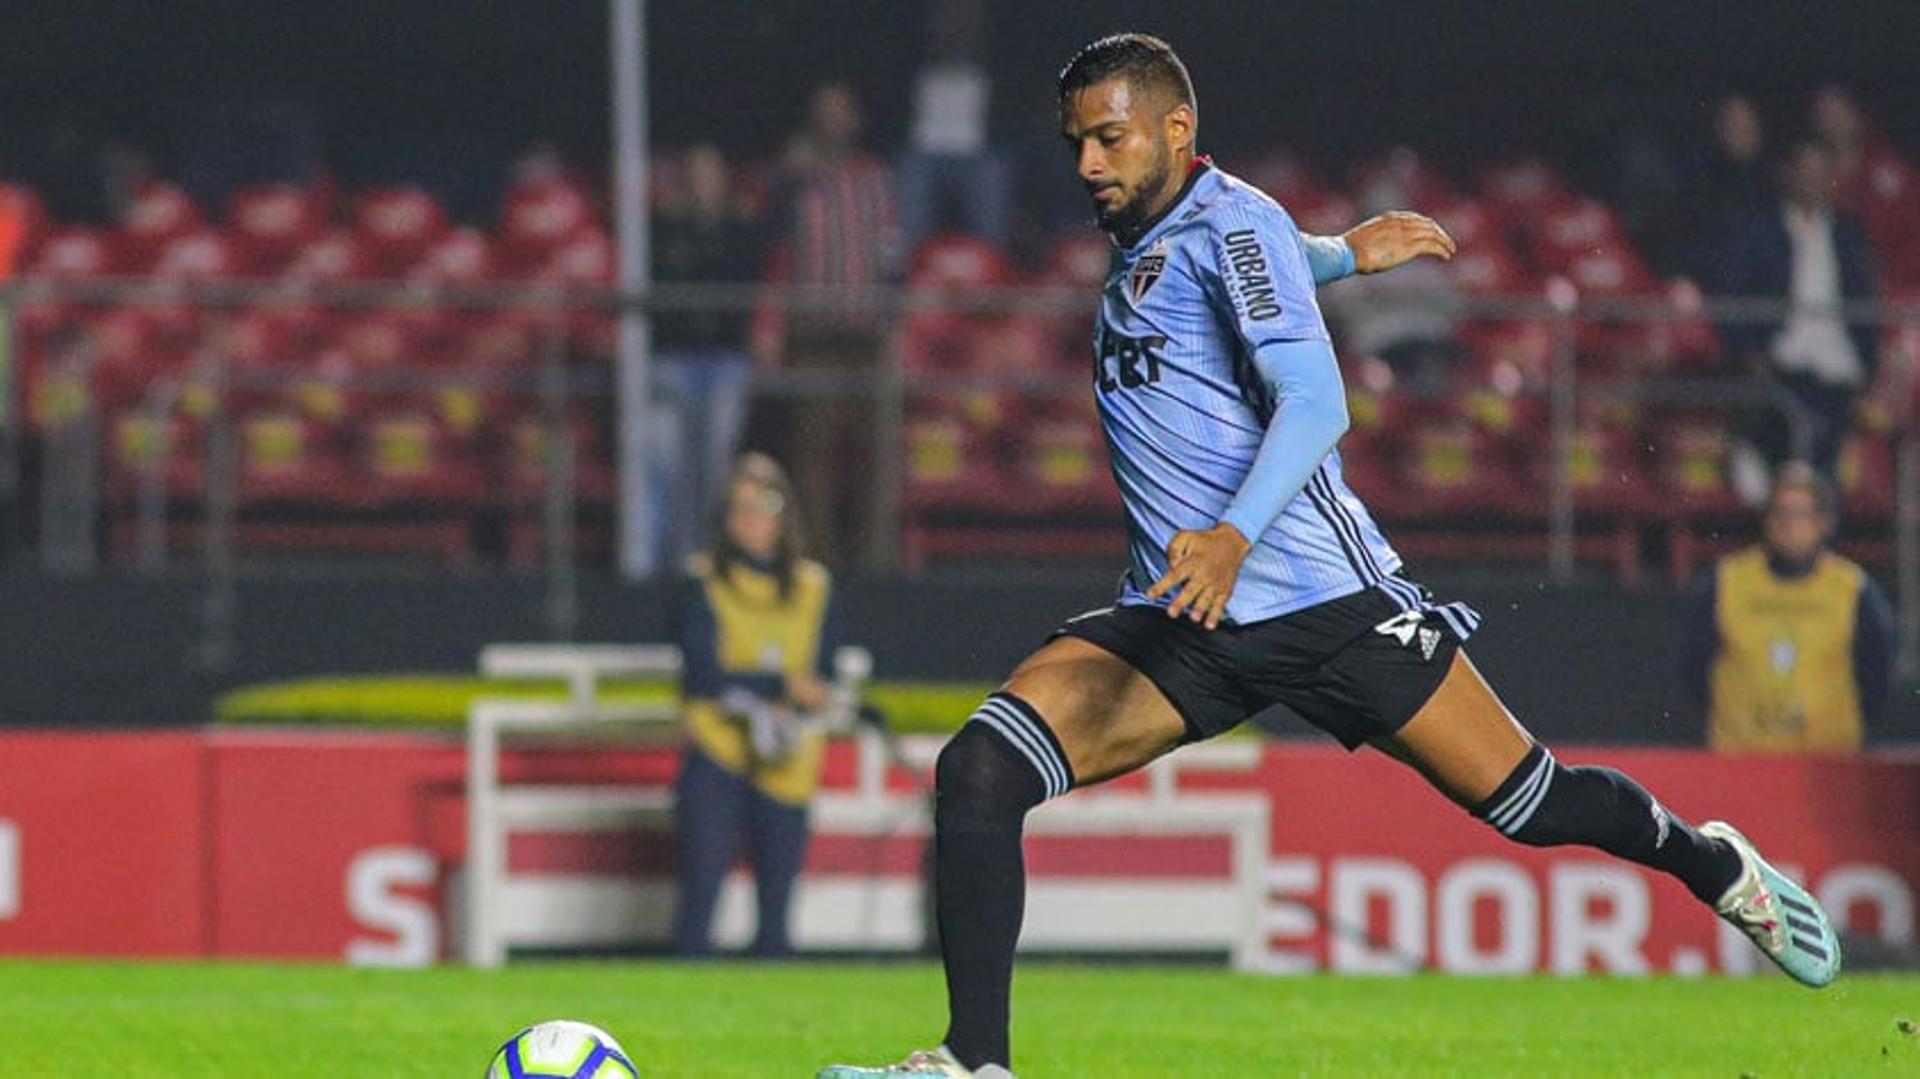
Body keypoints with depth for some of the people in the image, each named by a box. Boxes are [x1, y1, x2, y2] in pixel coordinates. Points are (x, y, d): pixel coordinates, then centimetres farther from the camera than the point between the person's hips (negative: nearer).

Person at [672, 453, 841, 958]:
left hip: (786, 762, 3)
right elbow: (703, 674, -8)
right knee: (701, 886, -10)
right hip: (717, 751, -3)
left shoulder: (812, 588, 11)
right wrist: (783, 685, -15)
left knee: (777, 893, 1)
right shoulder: (703, 584, 2)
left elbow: (821, 679, 8)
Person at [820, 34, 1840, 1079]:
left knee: (1529, 804, 0)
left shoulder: (1232, 222, -8)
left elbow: (1315, 403, -21)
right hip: (1176, 622, 6)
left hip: (1324, 596, -6)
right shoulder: (1137, 244, 15)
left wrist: (1232, 538, -35)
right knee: (978, 769, -16)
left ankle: (1712, 864, 31)